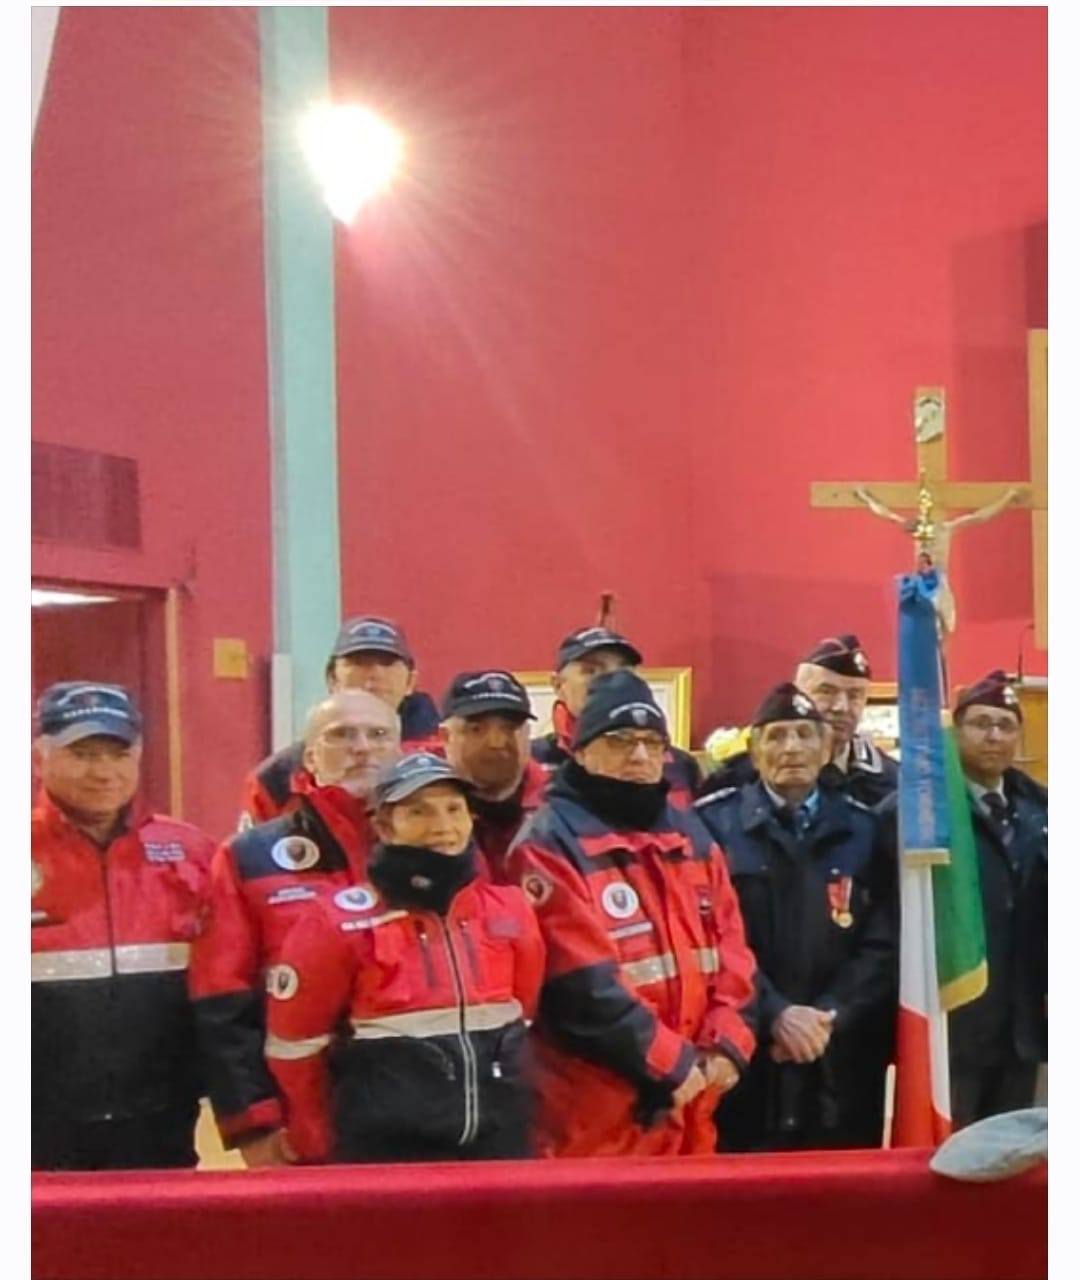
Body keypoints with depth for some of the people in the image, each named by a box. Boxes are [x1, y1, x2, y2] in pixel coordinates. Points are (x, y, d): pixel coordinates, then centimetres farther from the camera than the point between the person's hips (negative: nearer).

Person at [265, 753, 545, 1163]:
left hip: (500, 1143, 4)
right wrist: (320, 1147, 6)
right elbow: (295, 1045, -2)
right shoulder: (340, 922, -8)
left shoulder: (510, 908, 3)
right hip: (389, 1147, -4)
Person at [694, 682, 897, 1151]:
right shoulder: (714, 823, 1)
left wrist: (827, 1017, -10)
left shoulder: (863, 829, 10)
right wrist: (774, 1015, -15)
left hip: (840, 1067, 3)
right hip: (743, 1057, -2)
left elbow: (883, 944, 4)